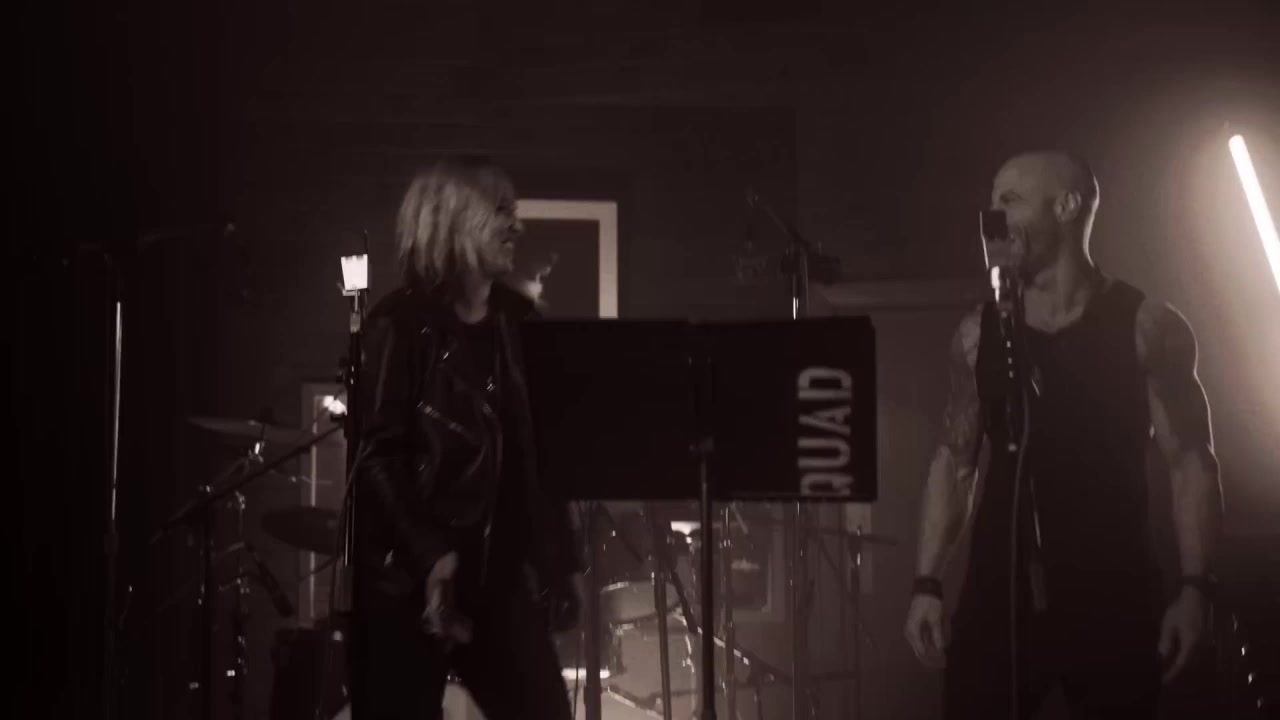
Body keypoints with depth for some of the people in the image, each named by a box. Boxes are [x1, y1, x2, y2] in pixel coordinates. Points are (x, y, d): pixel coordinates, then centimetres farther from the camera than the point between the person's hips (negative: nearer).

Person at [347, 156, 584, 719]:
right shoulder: (402, 323, -8)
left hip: (498, 568, 6)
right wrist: (427, 554, -23)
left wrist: (561, 558, 10)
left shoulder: (516, 320, 10)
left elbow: (538, 449, 13)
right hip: (406, 574, -6)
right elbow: (378, 455, -14)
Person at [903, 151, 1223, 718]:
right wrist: (927, 583, 5)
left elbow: (1191, 462, -3)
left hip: (1112, 593, -2)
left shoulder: (1146, 327, -2)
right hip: (1000, 588, 2)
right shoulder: (978, 333, 8)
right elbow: (954, 460, 12)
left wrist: (1194, 585, -13)